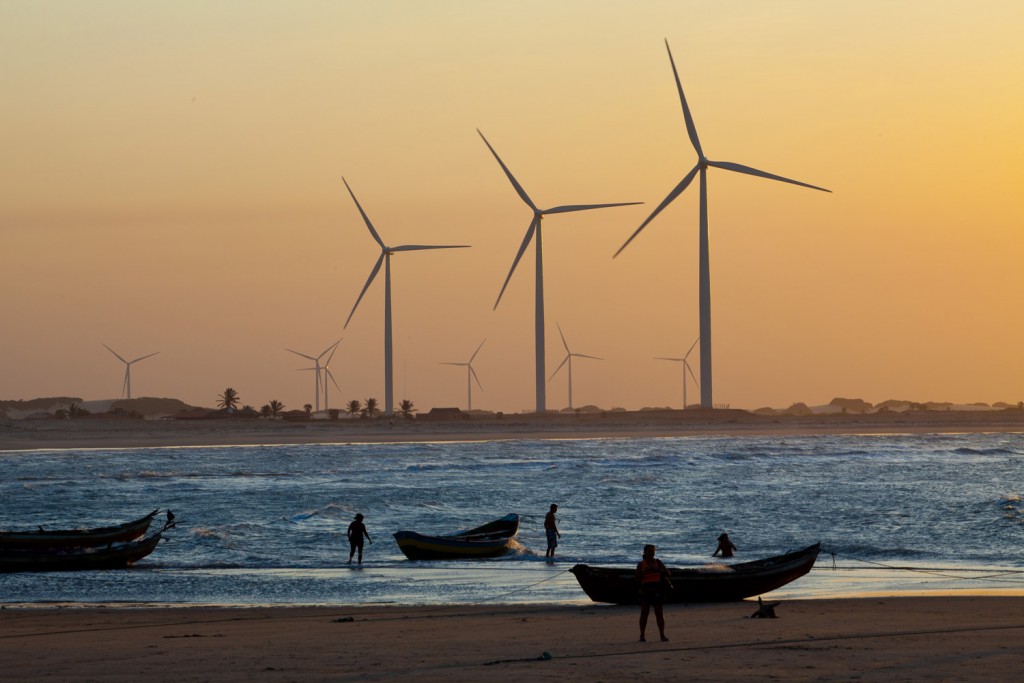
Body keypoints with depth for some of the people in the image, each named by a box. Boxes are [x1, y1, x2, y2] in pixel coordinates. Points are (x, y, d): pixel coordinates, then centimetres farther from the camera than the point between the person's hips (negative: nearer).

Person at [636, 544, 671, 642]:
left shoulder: (658, 562, 11)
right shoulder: (641, 564, 9)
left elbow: (666, 573, 2)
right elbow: (637, 578, 2)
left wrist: (657, 570, -13)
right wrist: (645, 571, -13)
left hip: (657, 589, 1)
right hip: (646, 589, -1)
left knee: (659, 613, -2)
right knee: (644, 612, -8)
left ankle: (662, 636, 1)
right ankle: (642, 636, -6)